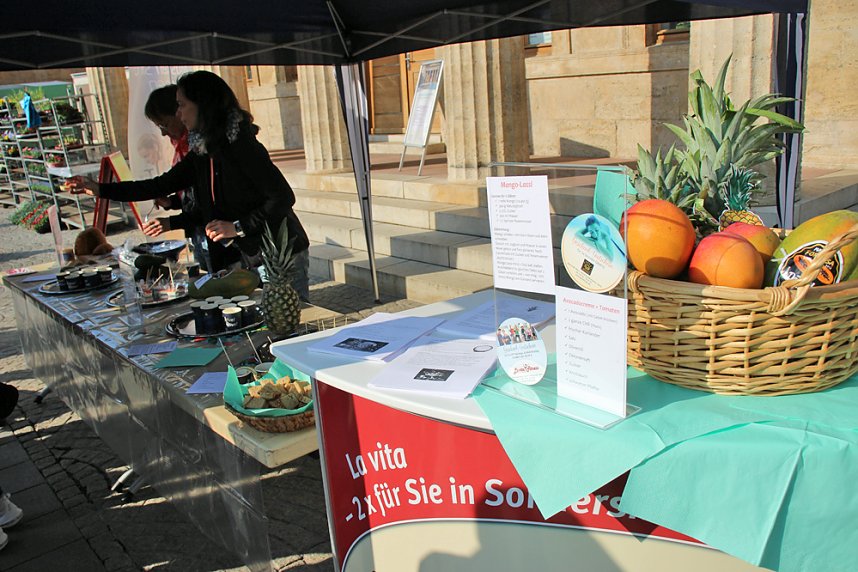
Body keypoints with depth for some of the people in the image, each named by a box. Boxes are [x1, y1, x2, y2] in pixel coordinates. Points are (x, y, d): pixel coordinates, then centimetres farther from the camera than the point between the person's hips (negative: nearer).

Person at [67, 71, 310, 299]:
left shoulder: (240, 144, -16)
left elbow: (284, 197, -19)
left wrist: (238, 227, -18)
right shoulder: (201, 152, 9)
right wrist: (100, 189, 18)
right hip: (249, 255, 8)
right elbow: (163, 185, 17)